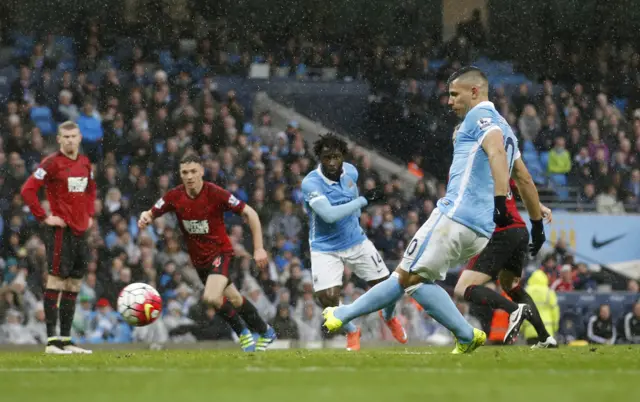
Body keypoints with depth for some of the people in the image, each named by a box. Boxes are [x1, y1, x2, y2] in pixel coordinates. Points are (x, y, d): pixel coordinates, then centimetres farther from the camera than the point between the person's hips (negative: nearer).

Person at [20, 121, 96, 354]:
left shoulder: (85, 163, 12)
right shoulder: (52, 163, -9)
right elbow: (27, 190, -14)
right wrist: (44, 217, -14)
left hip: (80, 230, 7)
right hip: (60, 231, -7)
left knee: (74, 284, 9)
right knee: (57, 280, -8)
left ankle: (66, 340, 15)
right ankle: (52, 341, -9)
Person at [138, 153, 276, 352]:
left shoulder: (216, 194, -21)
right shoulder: (174, 196, -10)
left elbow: (250, 213, -14)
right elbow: (151, 214, 1)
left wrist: (259, 248, -17)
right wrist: (145, 217, -25)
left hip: (220, 251, -5)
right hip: (198, 258, 5)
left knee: (211, 297, -26)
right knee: (234, 299, 15)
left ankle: (242, 332, -1)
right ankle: (265, 332, 36)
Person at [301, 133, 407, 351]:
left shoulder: (350, 171, -7)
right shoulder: (311, 183, -26)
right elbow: (329, 215, -38)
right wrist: (363, 200, -33)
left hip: (356, 241, 4)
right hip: (325, 249, -4)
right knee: (328, 299, -17)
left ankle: (388, 317, 40)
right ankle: (352, 332, 15)